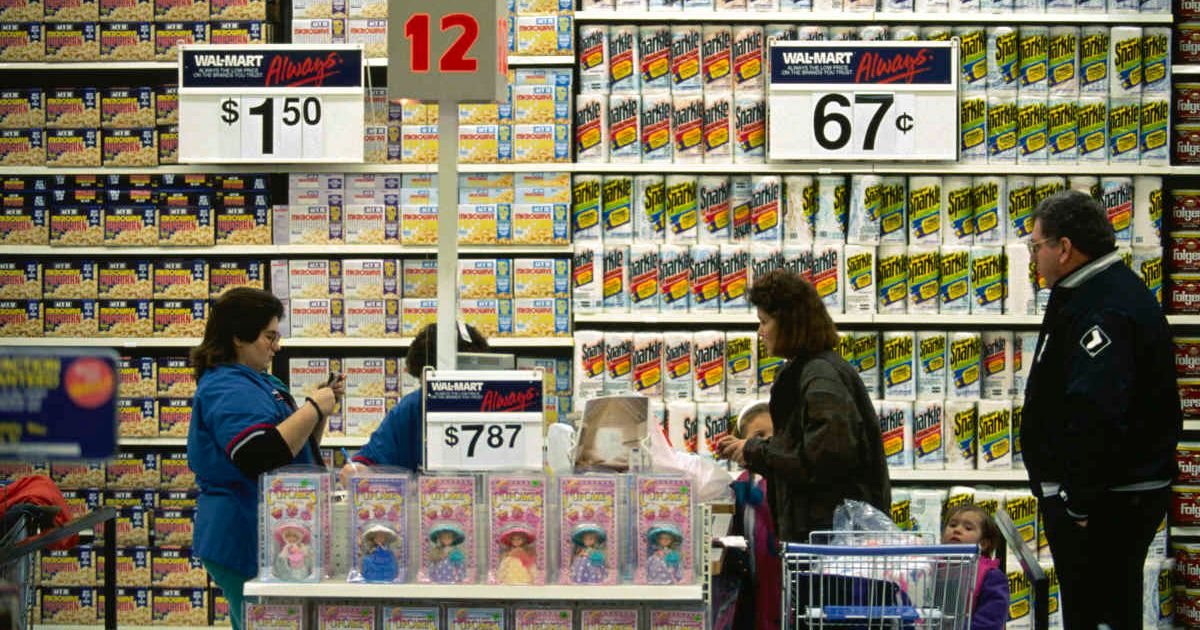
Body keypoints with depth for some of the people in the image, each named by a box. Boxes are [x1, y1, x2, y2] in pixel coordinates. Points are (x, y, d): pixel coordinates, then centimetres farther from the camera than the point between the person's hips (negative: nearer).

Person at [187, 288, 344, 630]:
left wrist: (323, 405, 10)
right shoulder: (227, 389, -16)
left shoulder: (259, 382, 18)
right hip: (246, 541, -11)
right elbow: (262, 456, -29)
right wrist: (313, 407, -20)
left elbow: (298, 446, 26)